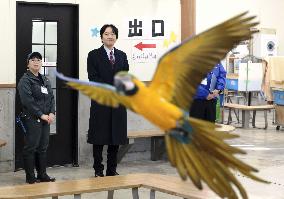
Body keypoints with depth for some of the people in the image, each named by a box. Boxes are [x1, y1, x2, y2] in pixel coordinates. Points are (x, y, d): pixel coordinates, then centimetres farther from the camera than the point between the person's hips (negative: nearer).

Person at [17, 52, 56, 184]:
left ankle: (42, 175, 19)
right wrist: (41, 115, -16)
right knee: (31, 148, -2)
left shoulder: (45, 80, 17)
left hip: (45, 119, 7)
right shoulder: (25, 80, -6)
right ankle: (30, 177, 5)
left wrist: (52, 113, -3)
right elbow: (27, 101, -15)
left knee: (43, 148, 11)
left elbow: (51, 97, 14)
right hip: (32, 119, -7)